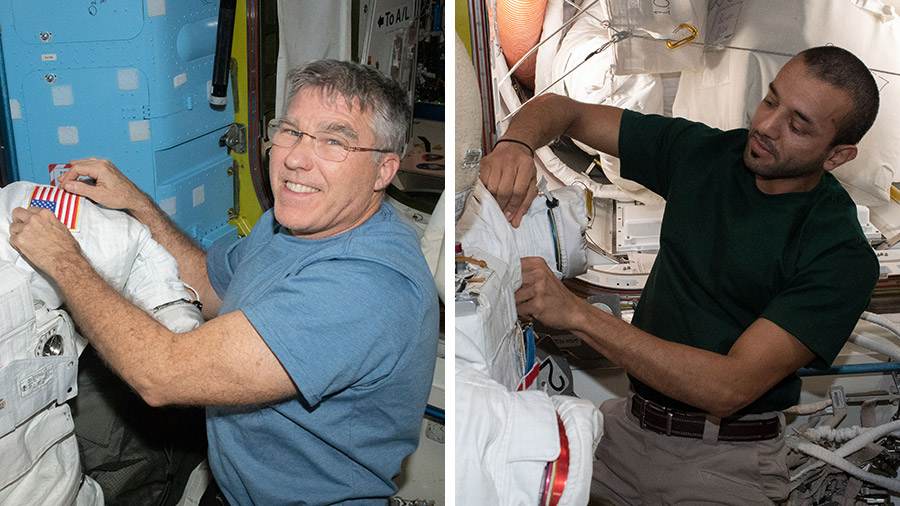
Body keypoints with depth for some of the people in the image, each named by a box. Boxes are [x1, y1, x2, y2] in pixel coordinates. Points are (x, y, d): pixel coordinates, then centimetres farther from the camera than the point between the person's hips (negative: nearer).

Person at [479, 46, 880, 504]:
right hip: (627, 425, 4)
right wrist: (516, 143, -21)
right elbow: (563, 110, 4)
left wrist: (576, 313, -32)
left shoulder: (842, 255, -17)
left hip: (726, 461, -3)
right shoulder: (703, 152, -1)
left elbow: (729, 388, -25)